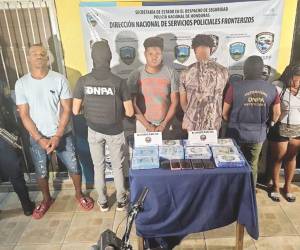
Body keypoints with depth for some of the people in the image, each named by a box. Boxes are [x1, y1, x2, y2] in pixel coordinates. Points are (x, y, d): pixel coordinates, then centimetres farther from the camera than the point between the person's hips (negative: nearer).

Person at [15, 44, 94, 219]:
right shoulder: (21, 84, -5)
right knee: (41, 173, 16)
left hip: (63, 135, -1)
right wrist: (39, 139, -14)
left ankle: (79, 194, 36)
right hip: (37, 138, 2)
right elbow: (24, 115, -5)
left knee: (74, 167, 9)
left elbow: (67, 110, -9)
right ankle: (46, 199, 42)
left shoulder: (59, 79, -9)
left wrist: (57, 136, -15)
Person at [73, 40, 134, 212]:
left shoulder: (83, 81, -12)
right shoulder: (119, 82, -18)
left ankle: (103, 202, 34)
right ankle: (121, 201, 33)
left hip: (94, 131, 2)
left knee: (99, 167, 19)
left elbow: (76, 111, -7)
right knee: (118, 167, 17)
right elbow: (130, 112, -15)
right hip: (115, 132, -1)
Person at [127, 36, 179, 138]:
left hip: (166, 124, 1)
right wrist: (147, 125, -10)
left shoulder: (171, 73, -6)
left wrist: (164, 124, -8)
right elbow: (132, 104, -6)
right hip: (143, 123, 0)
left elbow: (174, 102, -3)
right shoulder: (136, 75, -7)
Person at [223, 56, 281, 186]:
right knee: (252, 165, 19)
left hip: (237, 133, -2)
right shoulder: (271, 89, -6)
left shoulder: (235, 87, -17)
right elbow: (276, 113, 3)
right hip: (258, 135, 3)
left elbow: (225, 113, -9)